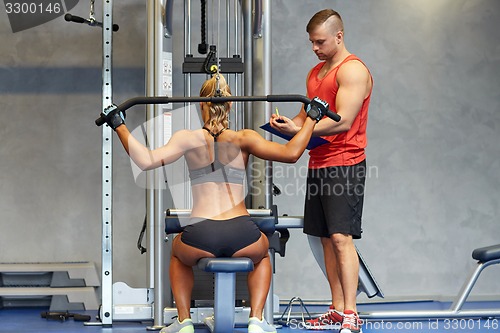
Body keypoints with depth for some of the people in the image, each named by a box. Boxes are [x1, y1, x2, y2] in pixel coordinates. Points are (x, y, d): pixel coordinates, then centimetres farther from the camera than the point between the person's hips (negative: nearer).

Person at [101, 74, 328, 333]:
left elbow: (146, 160, -6)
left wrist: (119, 126, 4)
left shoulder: (189, 139, 5)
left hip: (201, 240, 0)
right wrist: (311, 118, 10)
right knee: (262, 253, 38)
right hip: (242, 238, 0)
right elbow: (291, 153, -3)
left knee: (179, 252, 38)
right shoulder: (243, 139, 6)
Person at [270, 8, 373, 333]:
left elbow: (343, 121, -18)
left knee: (342, 238, -13)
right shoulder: (315, 73, 19)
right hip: (318, 165, 9)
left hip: (344, 165, -9)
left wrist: (299, 129, -23)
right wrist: (290, 123, 2)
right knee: (327, 238, 7)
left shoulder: (352, 70, -10)